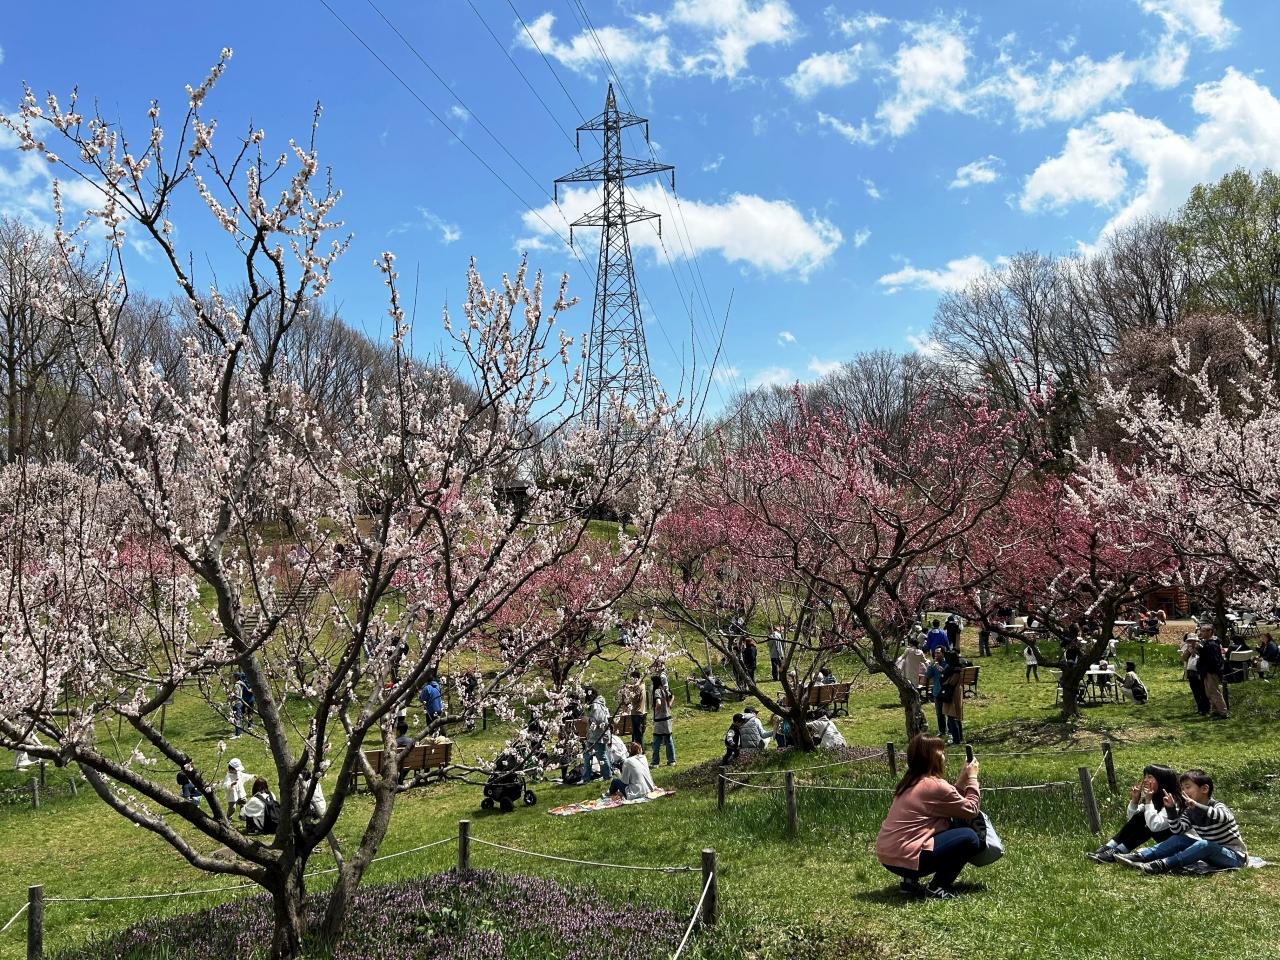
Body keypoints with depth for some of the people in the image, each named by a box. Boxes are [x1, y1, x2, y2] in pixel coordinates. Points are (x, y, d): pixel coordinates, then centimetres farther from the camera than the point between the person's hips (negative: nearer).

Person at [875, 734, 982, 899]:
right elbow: (971, 810, -3)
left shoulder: (911, 782, 13)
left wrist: (961, 781, 12)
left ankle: (911, 880, 18)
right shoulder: (935, 785, -13)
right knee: (969, 838, -5)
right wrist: (972, 778, 7)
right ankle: (936, 888, 0)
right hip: (905, 858, -9)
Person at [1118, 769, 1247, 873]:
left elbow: (1224, 817, -40)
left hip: (1234, 856, -7)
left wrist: (1196, 805, -49)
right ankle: (1140, 857, -18)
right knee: (1180, 839, -7)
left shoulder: (1217, 806, -16)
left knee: (1205, 844, -34)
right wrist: (1171, 810, -18)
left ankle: (1163, 865, -41)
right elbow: (1177, 831, -5)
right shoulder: (1190, 812, 5)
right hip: (1213, 854, 7)